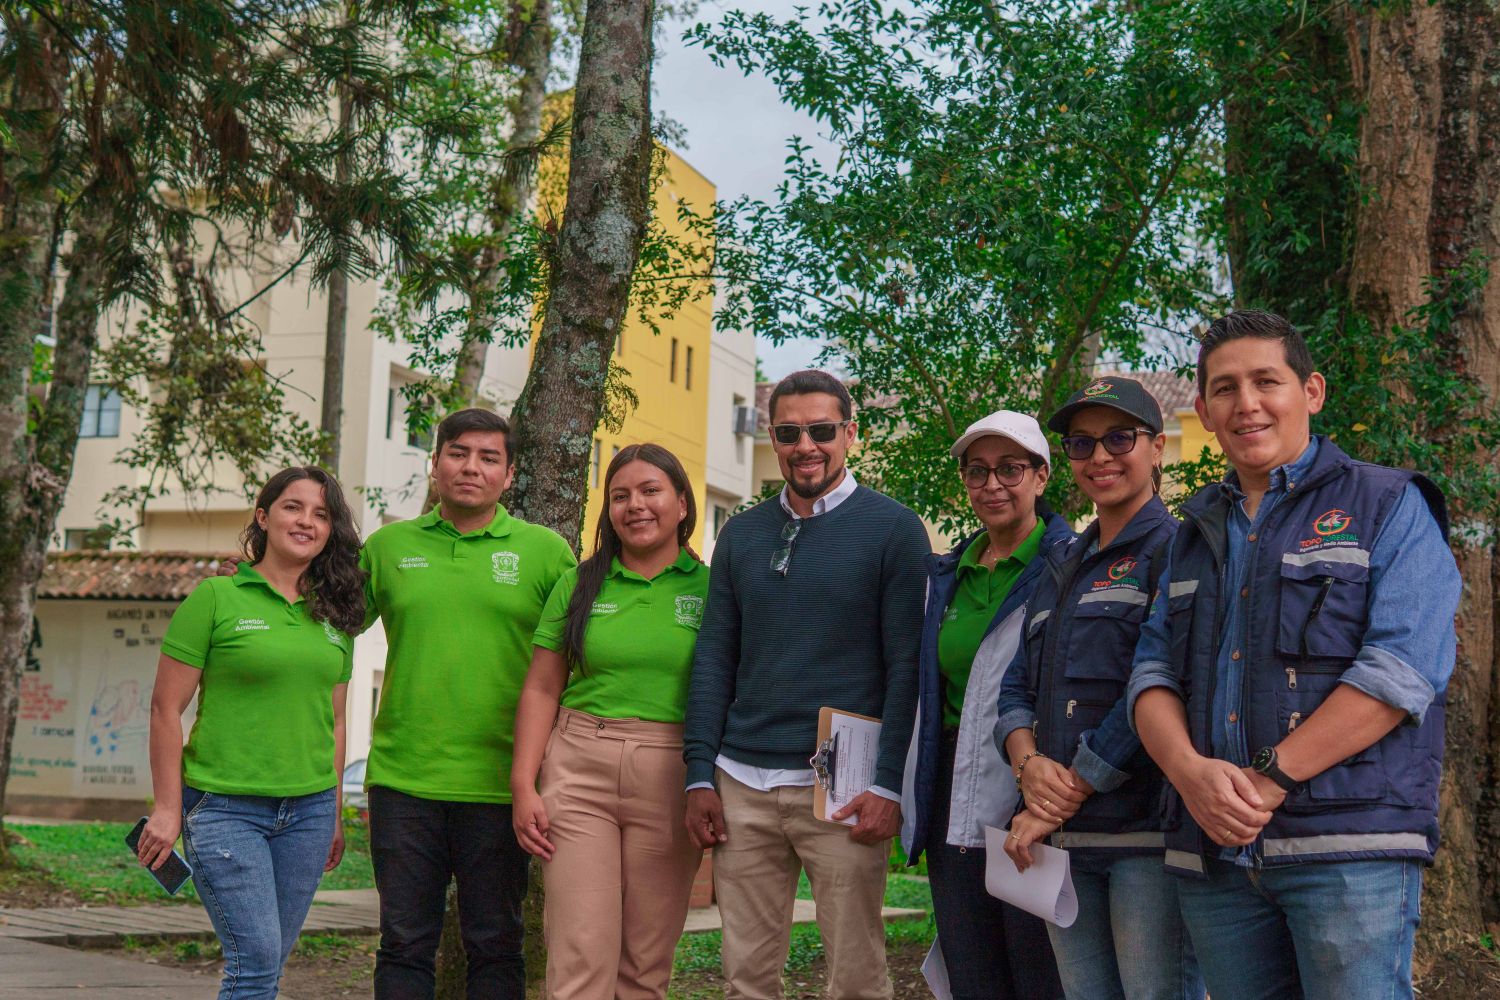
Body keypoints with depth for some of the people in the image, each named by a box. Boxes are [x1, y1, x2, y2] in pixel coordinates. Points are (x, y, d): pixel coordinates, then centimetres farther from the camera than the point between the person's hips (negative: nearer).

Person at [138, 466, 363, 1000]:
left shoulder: (333, 615, 11)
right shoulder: (215, 598, -4)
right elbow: (167, 708, -4)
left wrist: (334, 814, 16)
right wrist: (167, 808, -6)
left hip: (308, 810, 5)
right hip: (225, 808, -5)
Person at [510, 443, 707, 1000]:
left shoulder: (709, 588, 4)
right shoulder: (580, 584, 9)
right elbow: (541, 690, 8)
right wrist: (523, 786, -1)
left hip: (670, 780, 0)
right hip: (579, 771, 1)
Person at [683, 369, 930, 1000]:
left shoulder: (893, 529, -1)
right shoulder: (741, 535, 12)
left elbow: (906, 666, -5)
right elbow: (713, 660, 12)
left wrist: (889, 786, -12)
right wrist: (700, 776, 4)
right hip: (742, 786, 4)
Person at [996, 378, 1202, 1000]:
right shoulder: (1060, 567, 20)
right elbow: (1017, 686, 16)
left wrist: (1067, 794, -12)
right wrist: (1029, 764, -5)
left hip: (1148, 831, -6)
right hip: (1064, 837, 7)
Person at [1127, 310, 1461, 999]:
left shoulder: (1389, 505, 3)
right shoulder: (1194, 533, 20)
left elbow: (1404, 668, -10)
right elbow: (1153, 672, 12)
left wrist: (1269, 778, -15)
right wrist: (1190, 770, -10)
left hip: (1350, 845, -5)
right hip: (1212, 849, 5)